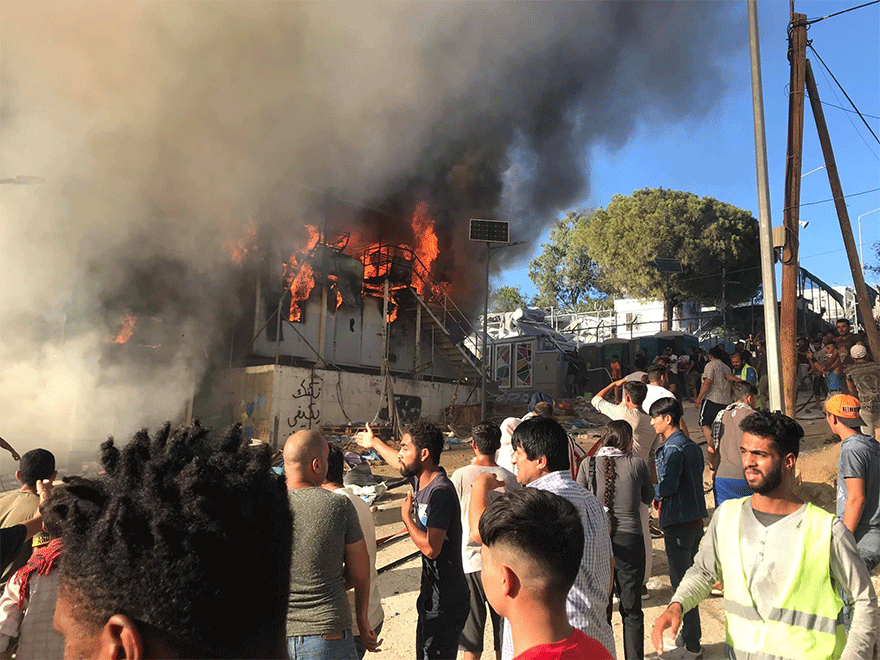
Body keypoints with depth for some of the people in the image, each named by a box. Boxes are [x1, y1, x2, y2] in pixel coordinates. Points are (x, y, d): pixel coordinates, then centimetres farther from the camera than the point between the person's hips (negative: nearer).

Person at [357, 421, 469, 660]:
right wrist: (374, 443, 43)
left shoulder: (441, 492, -24)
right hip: (433, 595, 9)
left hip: (445, 602, -9)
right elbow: (400, 463, 27)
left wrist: (406, 516, -14)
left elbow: (431, 548, -29)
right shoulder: (421, 481, 4)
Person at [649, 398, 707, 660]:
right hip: (695, 519, 10)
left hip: (679, 523, -9)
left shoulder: (672, 448, -17)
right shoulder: (692, 445, 12)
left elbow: (667, 485, -25)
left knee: (681, 582, -1)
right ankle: (690, 635, 31)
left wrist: (652, 493, -5)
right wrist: (662, 496, 11)